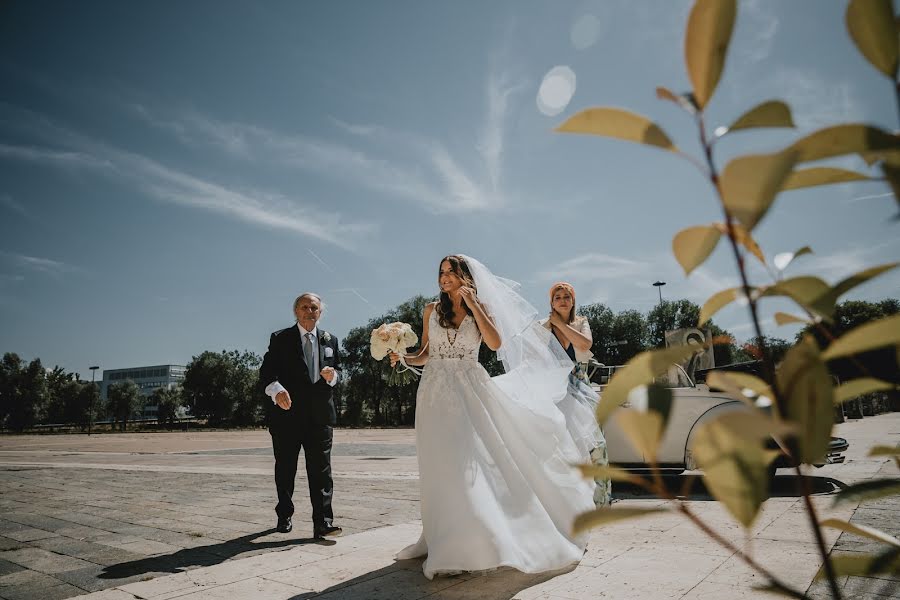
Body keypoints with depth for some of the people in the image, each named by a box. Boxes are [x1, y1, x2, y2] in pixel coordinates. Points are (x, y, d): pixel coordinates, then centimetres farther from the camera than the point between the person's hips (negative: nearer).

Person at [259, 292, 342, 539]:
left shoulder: (330, 340, 13)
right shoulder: (280, 339, 3)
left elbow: (338, 369, 18)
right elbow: (266, 371, -6)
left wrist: (332, 375, -6)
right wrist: (276, 389, -25)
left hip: (320, 415, 2)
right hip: (287, 414, -1)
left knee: (321, 469, -3)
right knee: (285, 469, 12)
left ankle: (322, 522, 0)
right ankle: (284, 516, 30)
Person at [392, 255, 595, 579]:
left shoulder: (481, 308, 5)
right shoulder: (432, 310, 9)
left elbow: (496, 343, -12)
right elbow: (424, 354, 12)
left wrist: (473, 304, -12)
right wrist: (403, 358, -8)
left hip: (471, 390, -1)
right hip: (437, 391, 2)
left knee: (474, 458, -5)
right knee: (443, 466, 3)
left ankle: (481, 537, 8)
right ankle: (448, 538, 14)